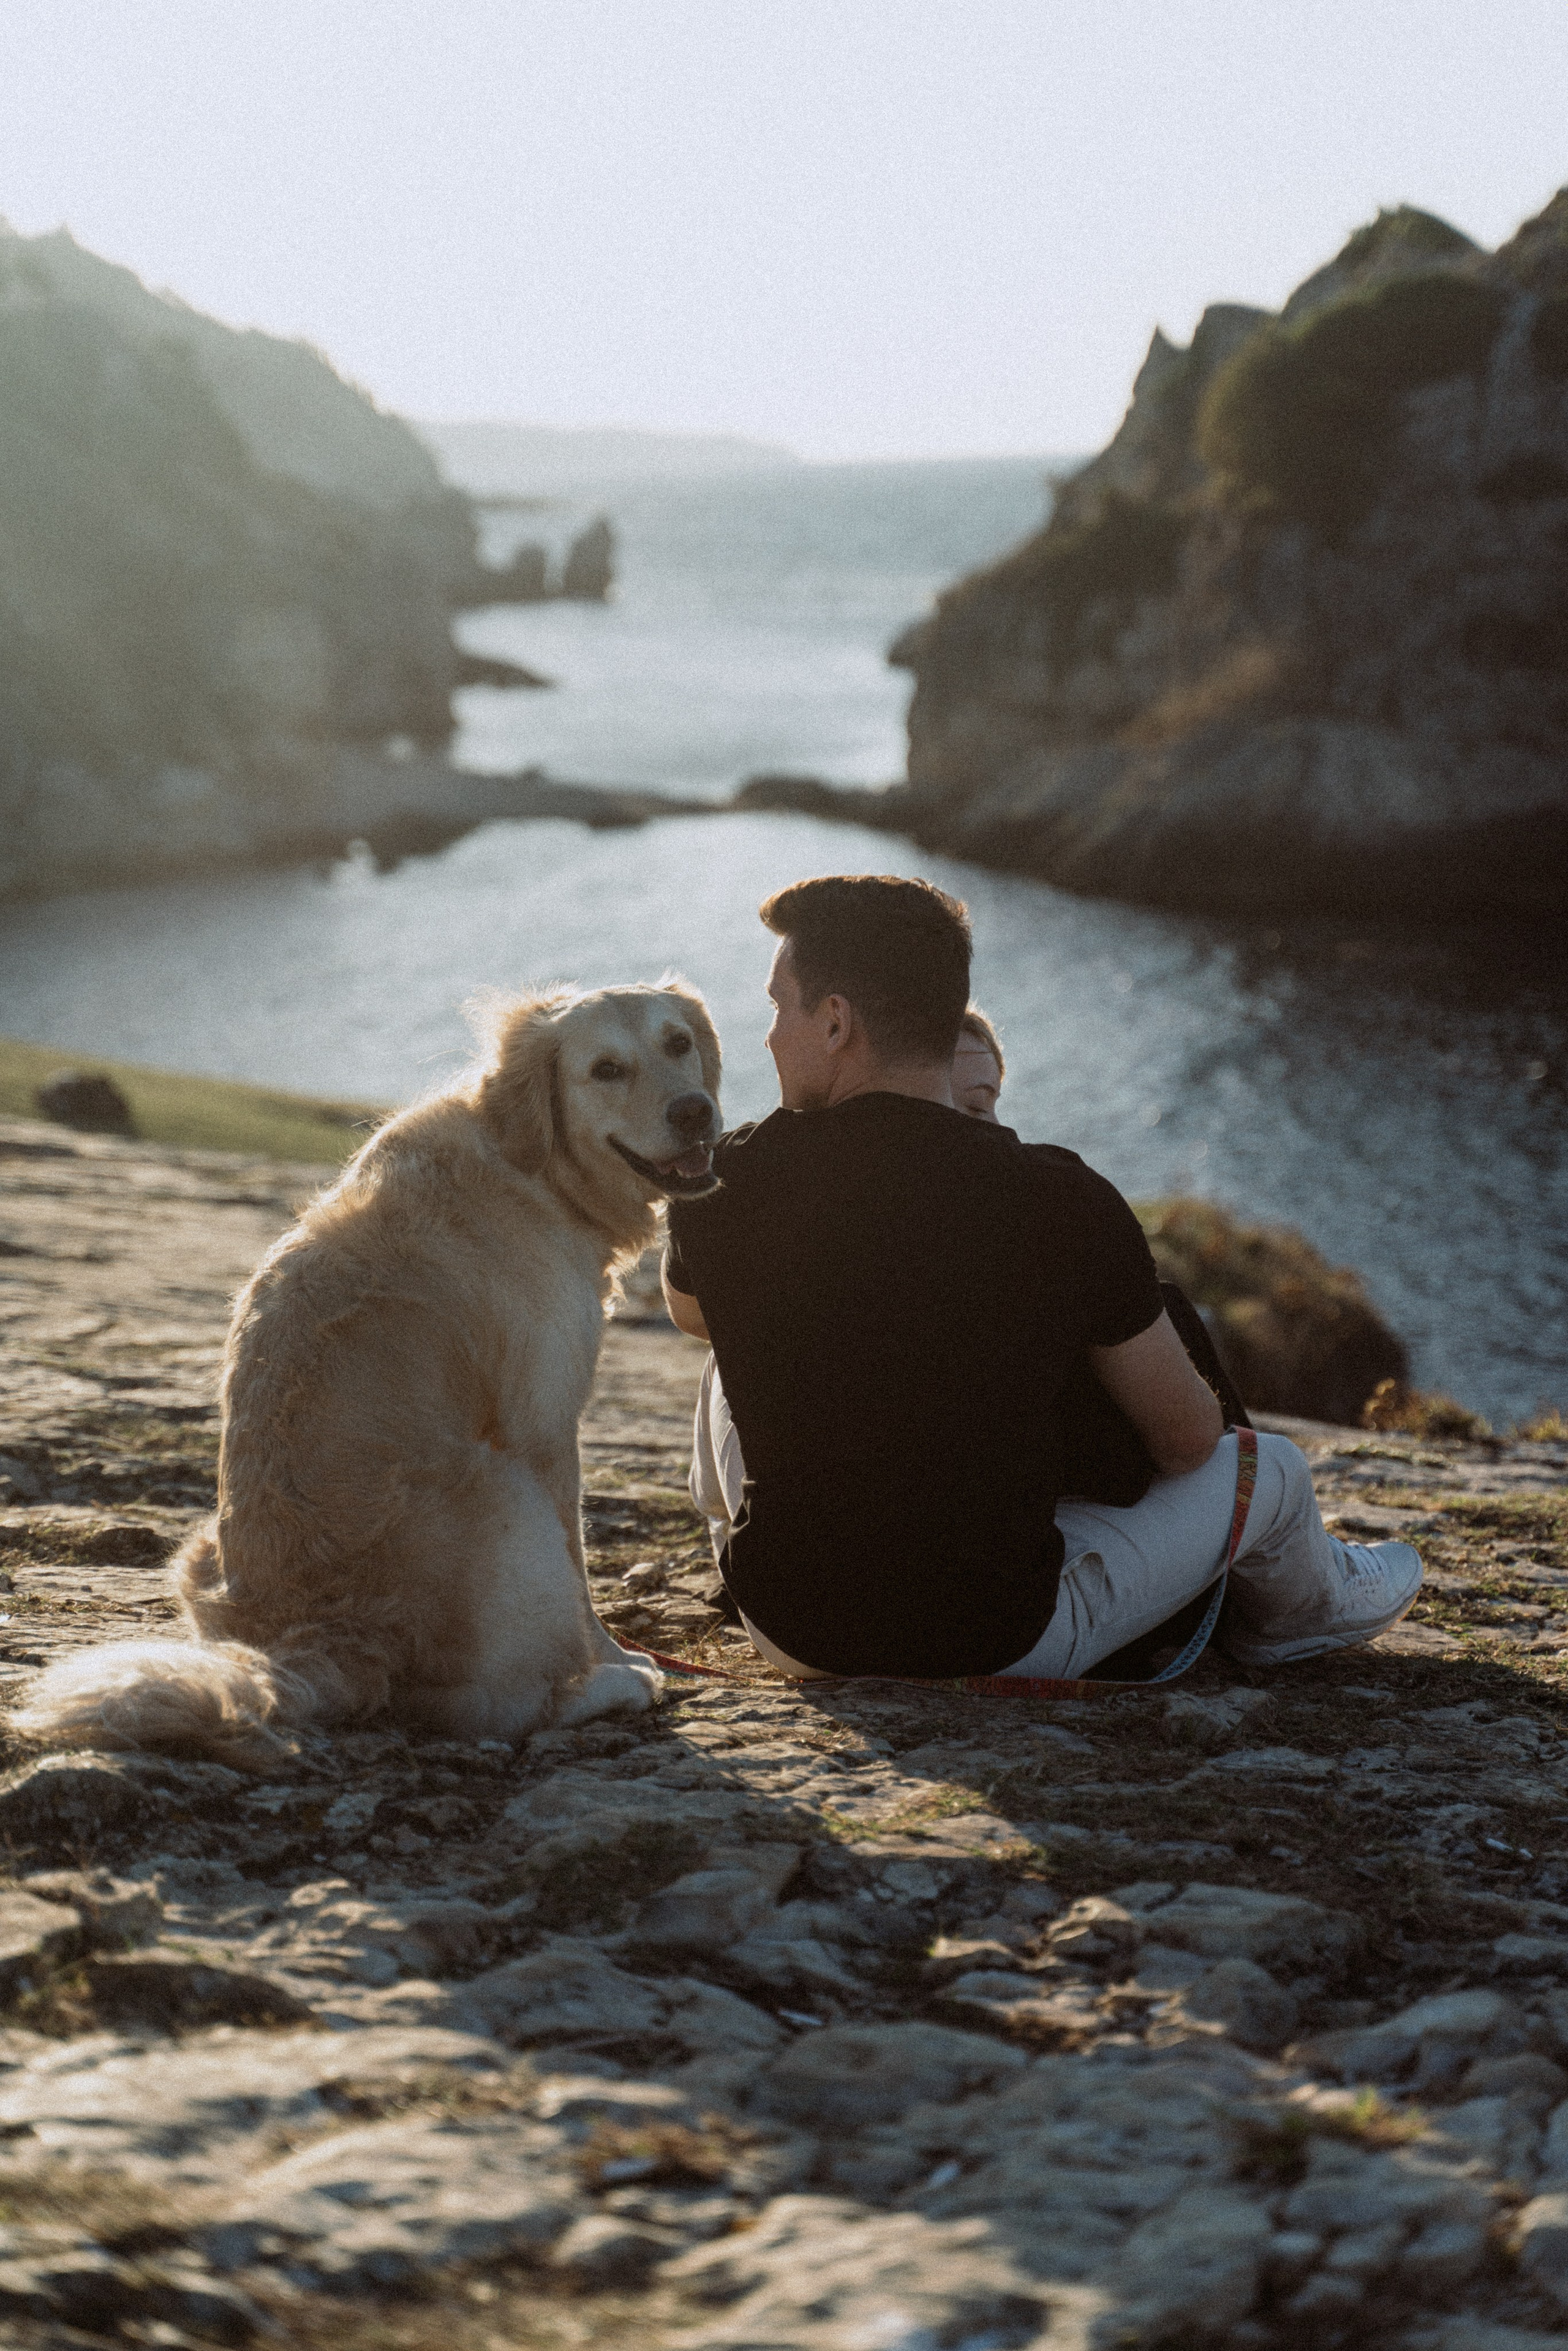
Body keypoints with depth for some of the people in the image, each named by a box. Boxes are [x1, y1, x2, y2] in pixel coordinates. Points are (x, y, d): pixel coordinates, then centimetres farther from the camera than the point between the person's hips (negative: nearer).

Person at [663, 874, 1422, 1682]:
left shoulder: (723, 1190, -13)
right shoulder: (1065, 1206, -18)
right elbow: (1188, 1436, -4)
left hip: (791, 1636, 2)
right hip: (1005, 1652, -2)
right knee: (1268, 1467, 22)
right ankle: (1302, 1606, 57)